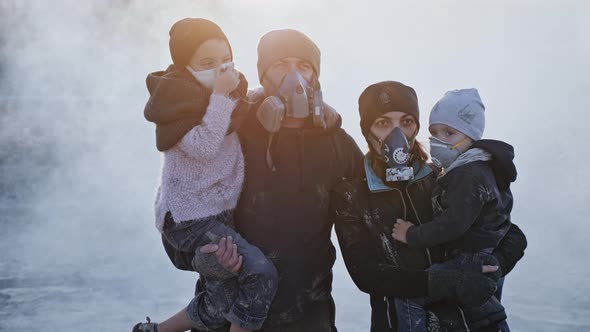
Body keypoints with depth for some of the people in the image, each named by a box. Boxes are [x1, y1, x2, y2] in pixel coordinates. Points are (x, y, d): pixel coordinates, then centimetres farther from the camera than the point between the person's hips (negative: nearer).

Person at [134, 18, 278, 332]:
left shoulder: (229, 89, 8)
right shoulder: (179, 95, -14)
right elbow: (203, 147, -25)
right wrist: (220, 95, -24)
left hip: (220, 212, 9)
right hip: (189, 218, -9)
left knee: (222, 306, 15)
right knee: (260, 274, -25)